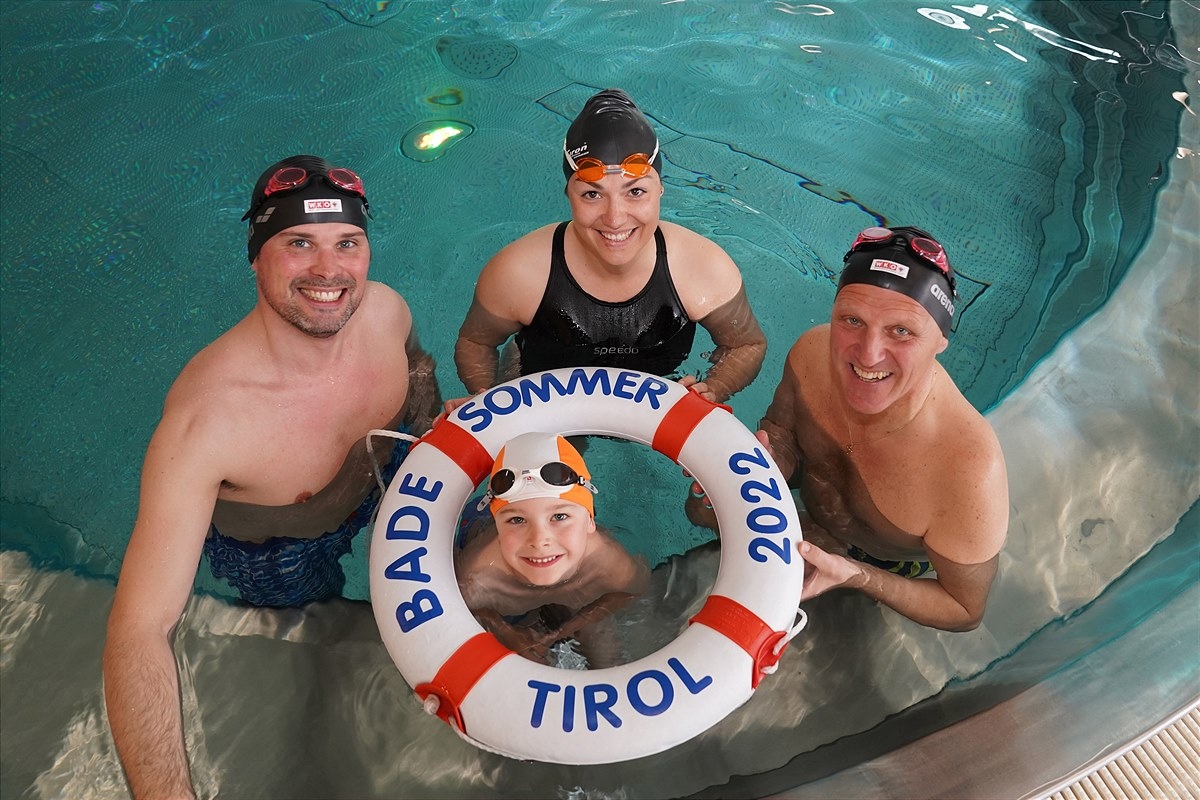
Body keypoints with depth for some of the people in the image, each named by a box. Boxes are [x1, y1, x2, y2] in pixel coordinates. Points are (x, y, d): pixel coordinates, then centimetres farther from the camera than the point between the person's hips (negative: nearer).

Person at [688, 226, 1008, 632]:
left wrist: (856, 577, -43)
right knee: (704, 503, 12)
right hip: (815, 486, 4)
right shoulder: (812, 351, -32)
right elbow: (780, 427, -8)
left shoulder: (970, 475, -46)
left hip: (890, 566, -4)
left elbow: (965, 612, -27)